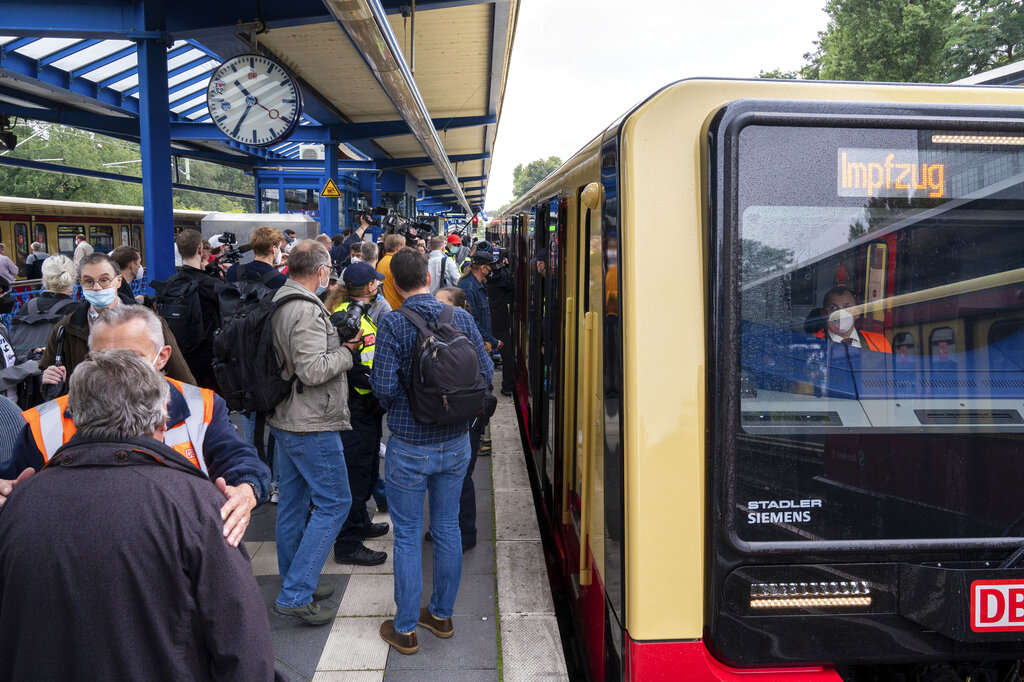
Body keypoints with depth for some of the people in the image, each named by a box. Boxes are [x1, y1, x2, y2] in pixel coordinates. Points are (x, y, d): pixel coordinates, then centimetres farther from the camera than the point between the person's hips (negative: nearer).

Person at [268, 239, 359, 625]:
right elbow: (313, 370, -26)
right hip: (311, 425, -10)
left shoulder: (278, 303, 11)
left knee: (293, 501, 16)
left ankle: (294, 583, 29)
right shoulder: (307, 311, -21)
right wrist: (346, 353, -11)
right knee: (334, 502, -3)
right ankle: (294, 595, -2)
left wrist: (338, 346, 10)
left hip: (284, 420, 10)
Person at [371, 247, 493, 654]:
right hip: (456, 441, 4)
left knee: (407, 536, 8)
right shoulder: (461, 318, -4)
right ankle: (442, 615, 31)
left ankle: (405, 629, 19)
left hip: (410, 446, -4)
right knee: (448, 528, 16)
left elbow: (384, 386, -19)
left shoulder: (393, 324, -15)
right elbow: (485, 372, -2)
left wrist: (392, 405, 4)